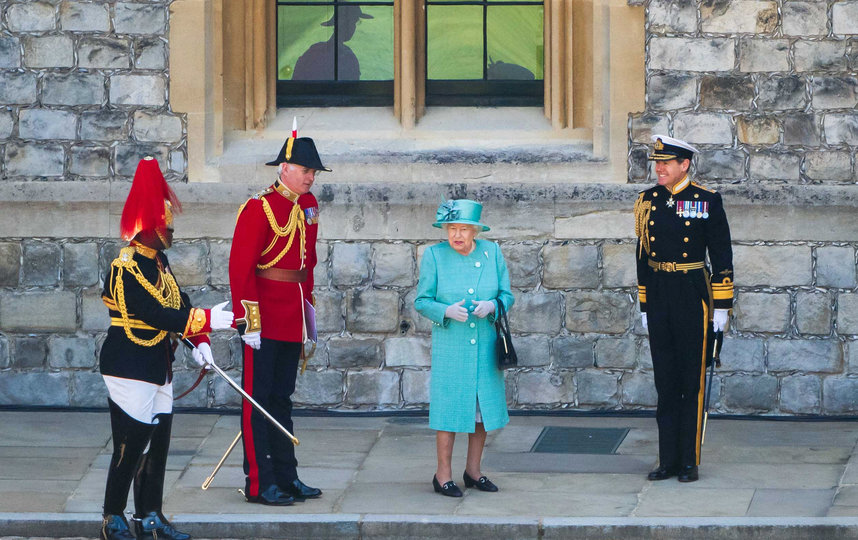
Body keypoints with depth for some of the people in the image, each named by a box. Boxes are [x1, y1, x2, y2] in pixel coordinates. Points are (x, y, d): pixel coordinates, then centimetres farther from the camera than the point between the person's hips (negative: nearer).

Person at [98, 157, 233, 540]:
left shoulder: (158, 262, 10)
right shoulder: (126, 269, -19)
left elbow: (178, 304, 12)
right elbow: (157, 314, -24)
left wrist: (198, 342, -4)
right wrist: (207, 321, -22)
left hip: (158, 370, 9)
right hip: (130, 370, -9)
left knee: (157, 444, 11)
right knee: (131, 446, -4)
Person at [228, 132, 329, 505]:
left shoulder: (309, 206, 10)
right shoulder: (260, 208, -14)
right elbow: (241, 266, -17)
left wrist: (307, 305, 19)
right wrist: (248, 319, -21)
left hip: (292, 318, 8)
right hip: (265, 317, -8)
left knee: (282, 397, 14)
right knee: (259, 398, -2)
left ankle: (286, 477, 20)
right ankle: (259, 484, 1)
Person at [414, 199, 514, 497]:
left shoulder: (492, 252, 3)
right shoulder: (434, 255, -4)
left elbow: (507, 295, 7)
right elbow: (422, 301, -2)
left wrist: (490, 306, -15)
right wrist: (447, 311, -21)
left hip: (486, 344, 3)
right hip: (450, 346, -3)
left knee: (484, 404, 7)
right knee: (450, 404, -4)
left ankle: (473, 471, 20)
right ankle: (443, 474, 5)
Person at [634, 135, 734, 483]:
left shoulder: (706, 201, -5)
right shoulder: (647, 201, 7)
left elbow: (722, 256, -3)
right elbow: (643, 255, 13)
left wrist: (722, 306, -6)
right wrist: (644, 305, 13)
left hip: (693, 295, -4)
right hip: (658, 296, 4)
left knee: (692, 382, 1)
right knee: (665, 382, 8)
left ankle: (689, 461, 7)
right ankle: (668, 461, 13)